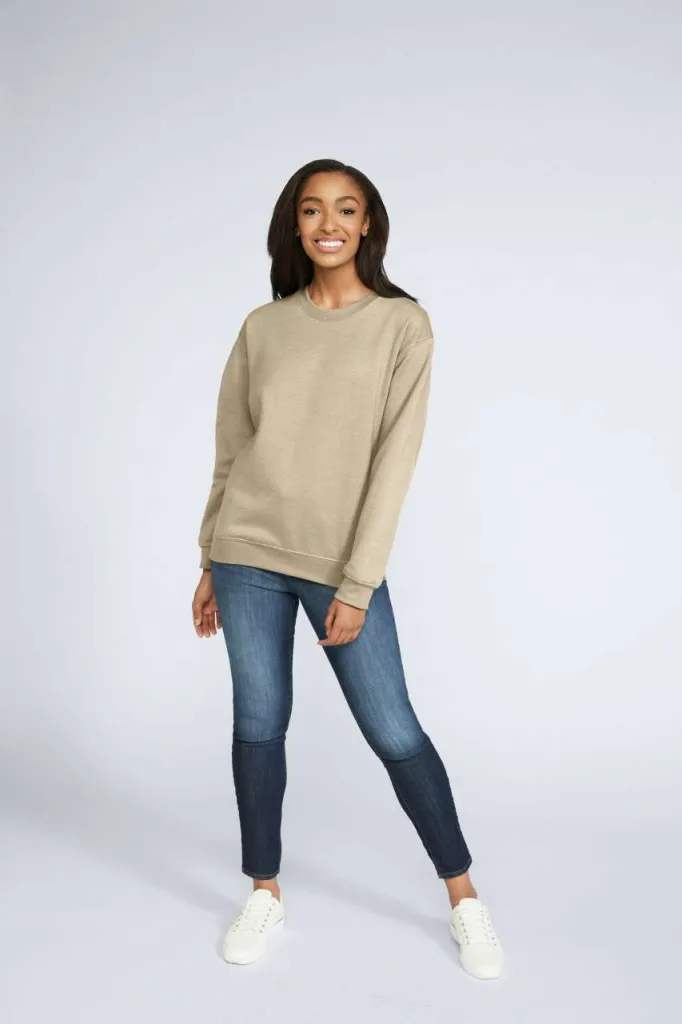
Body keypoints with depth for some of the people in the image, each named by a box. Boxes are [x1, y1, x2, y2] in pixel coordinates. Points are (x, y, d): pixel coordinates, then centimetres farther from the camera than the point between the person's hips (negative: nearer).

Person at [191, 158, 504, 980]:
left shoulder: (403, 325, -2)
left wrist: (357, 584, -12)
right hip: (248, 554, 3)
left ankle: (464, 896, 20)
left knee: (394, 732, 0)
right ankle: (265, 893, 28)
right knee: (258, 724, 9)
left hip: (342, 562, -3)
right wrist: (212, 564, 11)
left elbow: (394, 460, -8)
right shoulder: (263, 326, 8)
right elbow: (232, 451, 11)